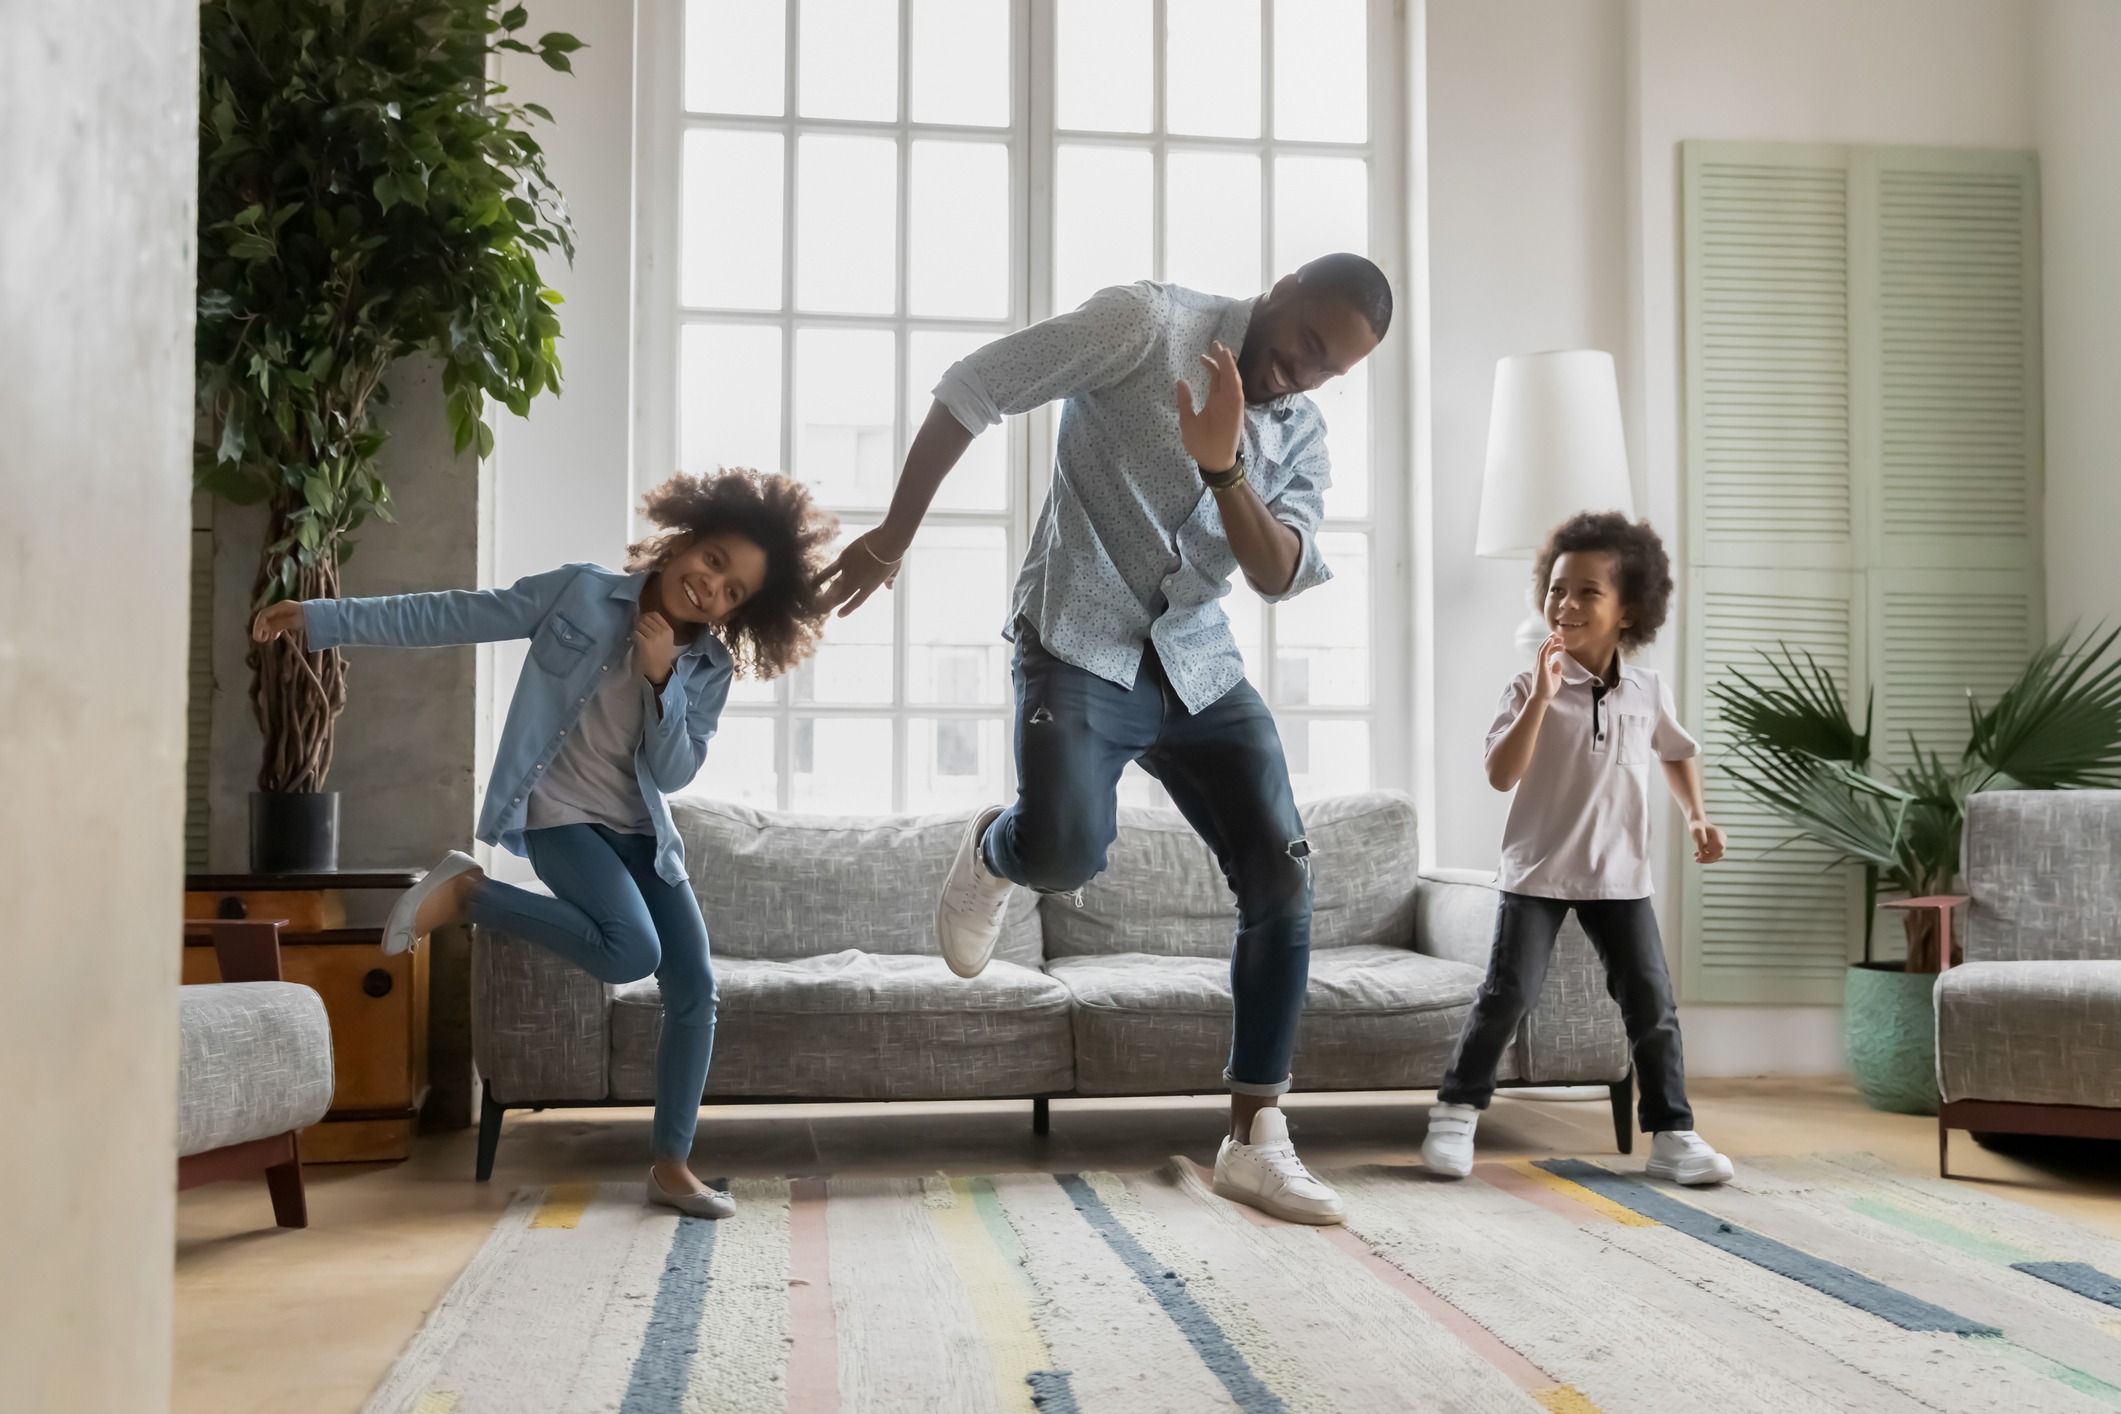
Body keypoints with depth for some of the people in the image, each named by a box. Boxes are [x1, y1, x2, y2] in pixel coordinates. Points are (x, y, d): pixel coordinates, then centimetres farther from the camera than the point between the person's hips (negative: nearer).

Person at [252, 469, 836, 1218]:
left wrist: (662, 677, -21)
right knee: (630, 952, -28)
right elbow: (455, 614, -6)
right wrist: (323, 618, -8)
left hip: (640, 830, 5)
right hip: (559, 813, -5)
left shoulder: (711, 668, 0)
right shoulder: (581, 592, -9)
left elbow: (675, 771, -7)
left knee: (695, 988, -3)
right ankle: (466, 892, -6)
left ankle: (672, 1166, 11)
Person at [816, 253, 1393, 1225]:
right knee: (1066, 854, -29)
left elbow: (1280, 575, -4)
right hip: (1080, 650, -6)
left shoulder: (1301, 436, 10)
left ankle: (1254, 1141, 5)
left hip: (1200, 669, 6)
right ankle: (993, 851, 12)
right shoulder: (1148, 324, -7)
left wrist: (1223, 466, -22)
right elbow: (973, 389, -7)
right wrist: (893, 537, -5)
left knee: (1282, 877, -6)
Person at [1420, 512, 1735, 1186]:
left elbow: (1676, 753, 23)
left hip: (1620, 876, 3)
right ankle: (1456, 1113, 11)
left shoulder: (1649, 691, 3)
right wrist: (1541, 696, -25)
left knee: (1652, 1004, 1)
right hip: (1537, 873, -3)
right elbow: (1501, 775, -19)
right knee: (1506, 994, -5)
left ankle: (1673, 1134, 13)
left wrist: (1697, 816, 9)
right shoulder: (1531, 688, -8)